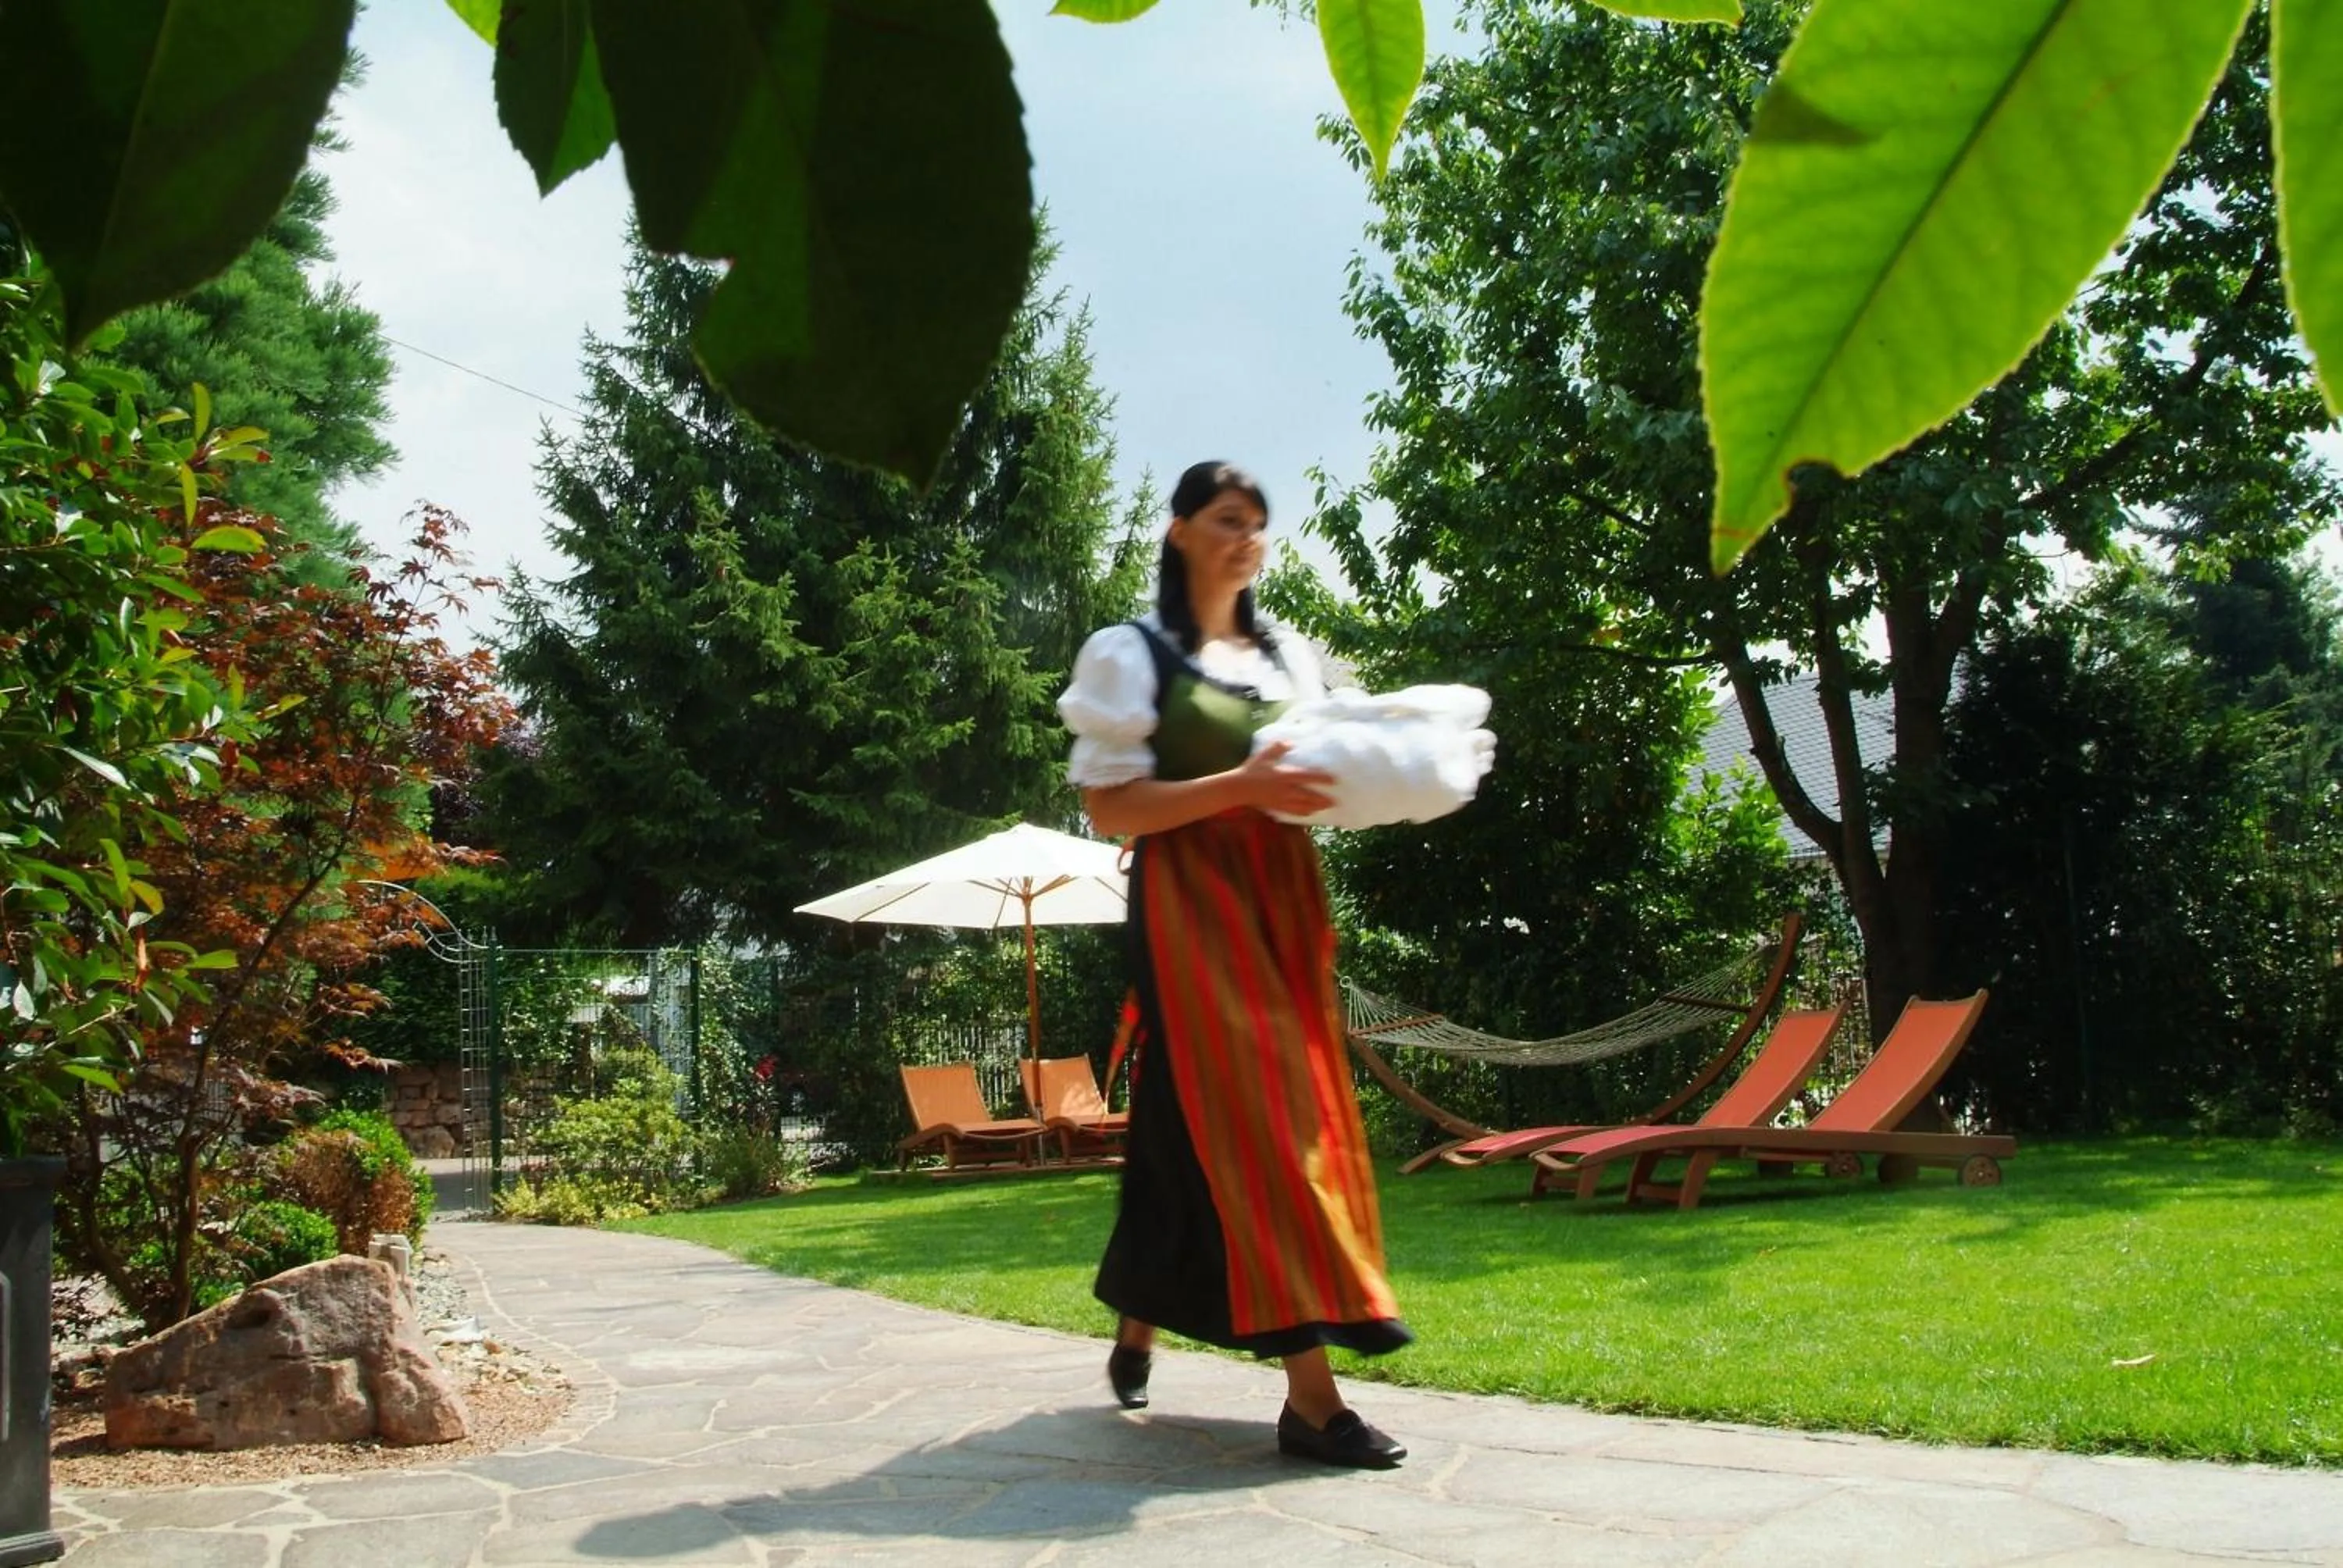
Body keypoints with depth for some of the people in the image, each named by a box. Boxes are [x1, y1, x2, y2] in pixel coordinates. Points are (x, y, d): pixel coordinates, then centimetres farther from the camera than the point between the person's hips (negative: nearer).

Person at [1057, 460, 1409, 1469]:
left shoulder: (1289, 657, 16)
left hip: (1282, 901, 7)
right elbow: (1110, 807, -10)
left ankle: (1136, 1331, 26)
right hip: (1190, 903, -7)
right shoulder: (1133, 654, -2)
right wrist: (1240, 787, -21)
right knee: (1246, 1120, -12)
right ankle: (1309, 1394, -13)